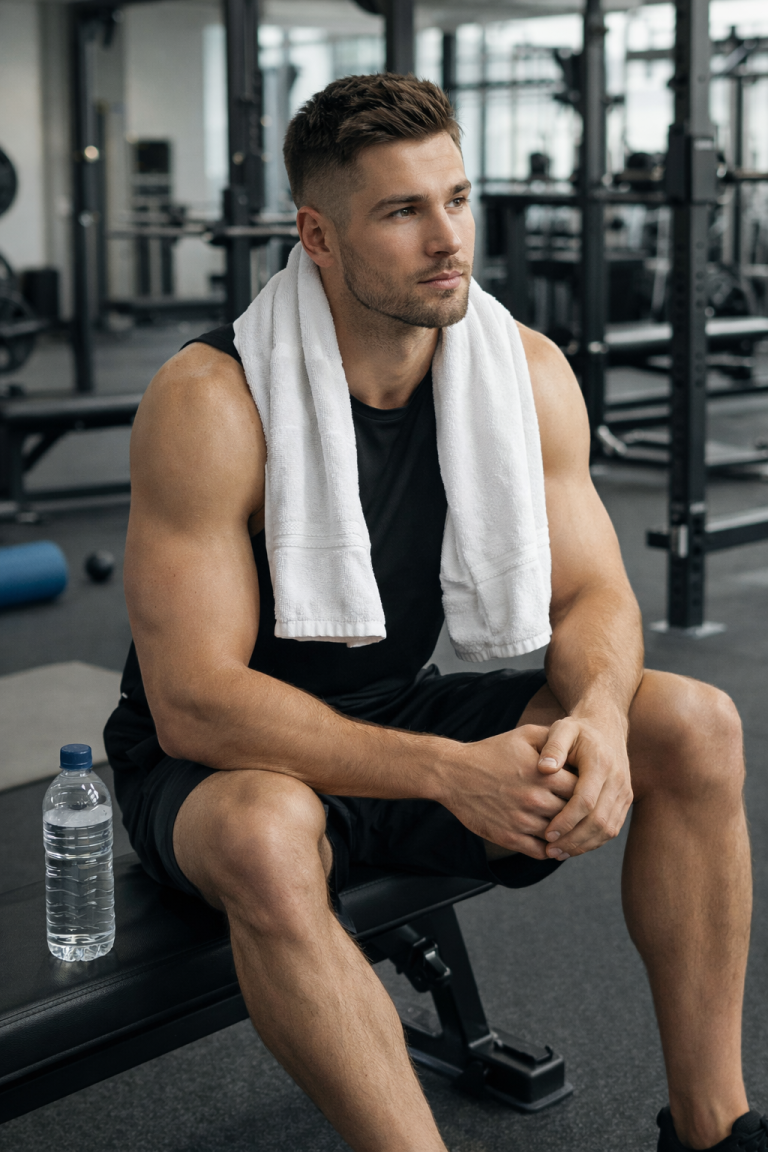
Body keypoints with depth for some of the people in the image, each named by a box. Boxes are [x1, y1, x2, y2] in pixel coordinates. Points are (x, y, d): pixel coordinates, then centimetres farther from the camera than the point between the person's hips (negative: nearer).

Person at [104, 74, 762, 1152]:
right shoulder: (208, 403, -24)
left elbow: (592, 593, -4)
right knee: (265, 837, -40)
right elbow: (194, 703, -27)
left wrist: (599, 711, -28)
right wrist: (447, 771, -36)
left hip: (400, 716, 5)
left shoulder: (525, 374, -8)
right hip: (216, 758, -5)